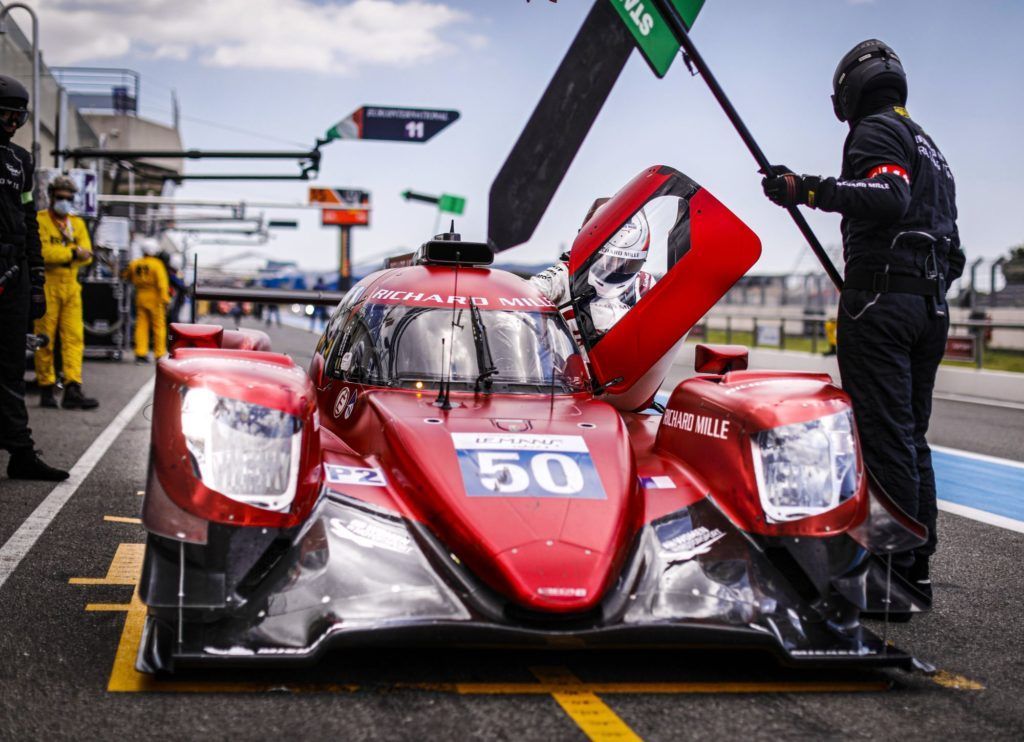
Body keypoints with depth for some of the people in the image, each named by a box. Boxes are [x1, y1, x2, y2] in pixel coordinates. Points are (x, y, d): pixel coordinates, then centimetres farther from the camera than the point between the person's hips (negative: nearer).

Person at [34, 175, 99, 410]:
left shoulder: (77, 223, 17)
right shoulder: (39, 221, 0)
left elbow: (87, 255, 5)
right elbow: (40, 251, -14)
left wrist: (58, 253, -13)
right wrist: (73, 252, -14)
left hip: (71, 286, 5)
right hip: (47, 286, -5)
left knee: (74, 337, -4)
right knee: (45, 340, -2)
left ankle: (72, 390, -8)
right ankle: (46, 390, 4)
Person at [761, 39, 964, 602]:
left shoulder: (877, 130, -3)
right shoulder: (929, 148, 26)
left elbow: (888, 196, -24)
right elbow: (949, 246, 23)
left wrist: (809, 190, -28)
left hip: (881, 297, -10)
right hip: (931, 303, 10)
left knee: (885, 436, -11)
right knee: (911, 436, 12)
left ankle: (890, 569, -13)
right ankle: (917, 565, 13)